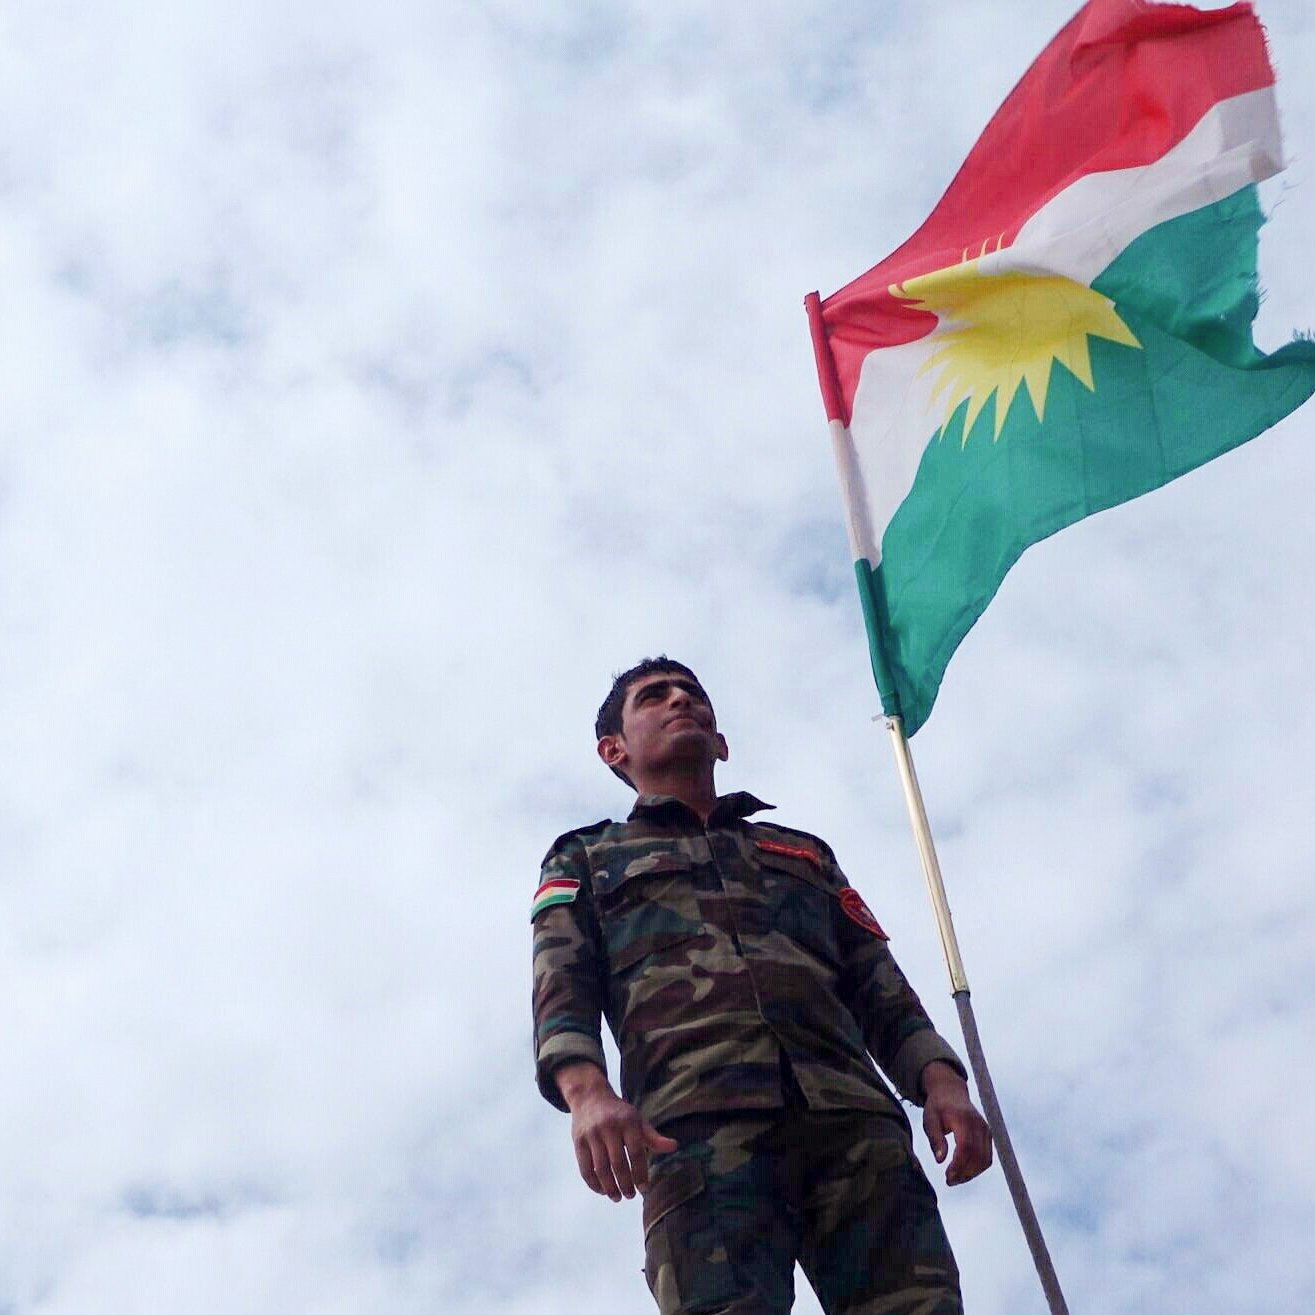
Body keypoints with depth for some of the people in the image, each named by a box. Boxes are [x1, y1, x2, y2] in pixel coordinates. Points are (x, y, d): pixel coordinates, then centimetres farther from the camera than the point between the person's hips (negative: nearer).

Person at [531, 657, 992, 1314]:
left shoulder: (805, 852, 37)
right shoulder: (585, 859, 29)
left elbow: (879, 988, 25)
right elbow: (561, 991, 10)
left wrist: (941, 1082, 3)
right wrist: (587, 1091, -13)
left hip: (853, 1116, 3)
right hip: (697, 1125, -2)